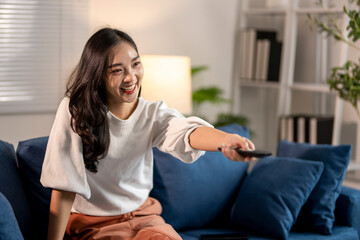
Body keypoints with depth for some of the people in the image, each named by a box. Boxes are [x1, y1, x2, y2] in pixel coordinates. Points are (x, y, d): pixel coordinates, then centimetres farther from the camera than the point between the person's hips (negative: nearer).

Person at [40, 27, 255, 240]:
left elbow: (187, 132, -26)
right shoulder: (74, 110, -13)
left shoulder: (153, 113, -3)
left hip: (143, 216, 4)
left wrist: (227, 140, -48)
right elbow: (65, 187, -13)